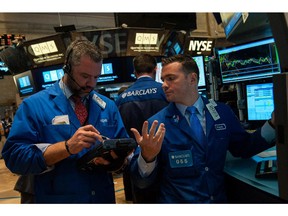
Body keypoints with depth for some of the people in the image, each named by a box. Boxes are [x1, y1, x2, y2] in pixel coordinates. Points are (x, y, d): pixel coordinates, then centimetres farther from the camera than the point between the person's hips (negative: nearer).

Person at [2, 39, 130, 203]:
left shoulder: (108, 106, 1)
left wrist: (114, 158, -20)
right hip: (56, 200, -3)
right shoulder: (34, 105, -10)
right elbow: (14, 156, -17)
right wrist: (67, 147, -28)